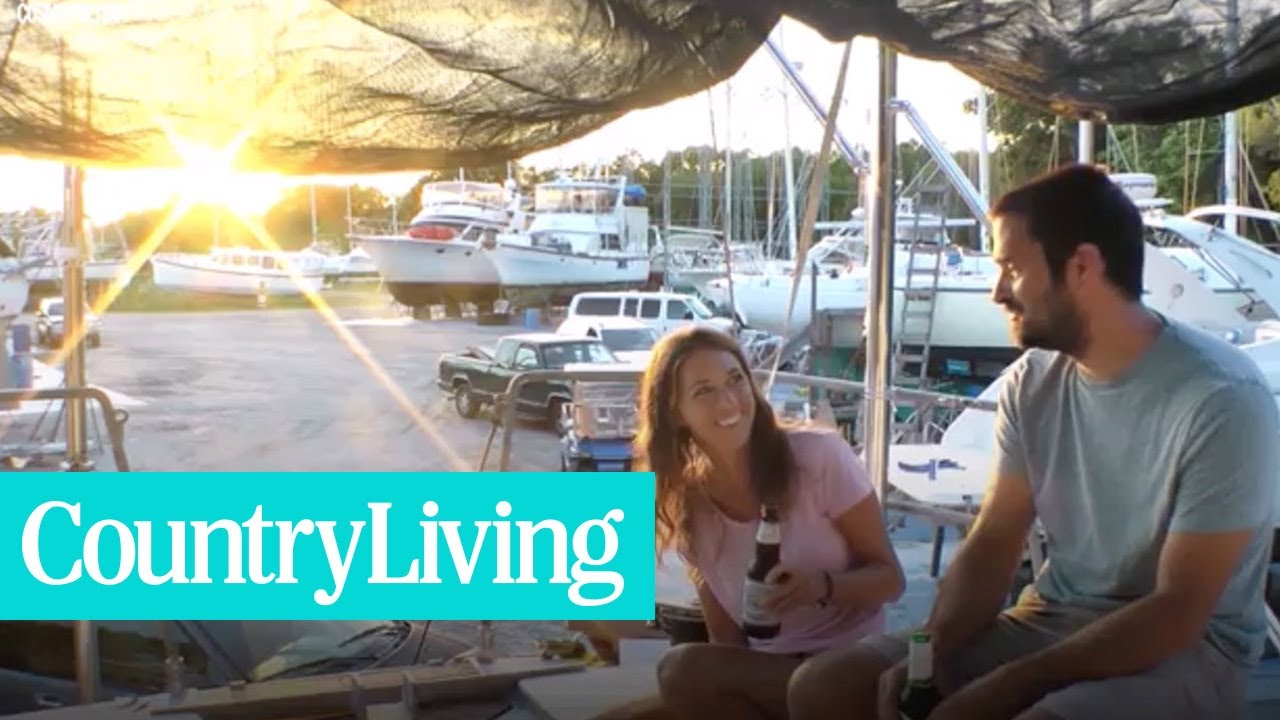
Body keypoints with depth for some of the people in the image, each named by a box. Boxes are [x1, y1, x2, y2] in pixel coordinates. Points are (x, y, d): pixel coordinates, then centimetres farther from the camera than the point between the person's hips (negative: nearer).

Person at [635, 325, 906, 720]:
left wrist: (822, 586, -25)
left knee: (683, 671, -27)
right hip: (763, 673, 6)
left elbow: (890, 579, -5)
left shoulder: (820, 454, -11)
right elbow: (725, 636, 6)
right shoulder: (683, 508, 2)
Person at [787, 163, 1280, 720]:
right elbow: (993, 544, 3)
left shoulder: (1223, 400, -19)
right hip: (1050, 621, 6)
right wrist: (930, 654, -16)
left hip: (1185, 649, -6)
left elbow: (1179, 612, -20)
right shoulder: (1031, 383, 1)